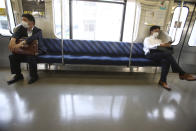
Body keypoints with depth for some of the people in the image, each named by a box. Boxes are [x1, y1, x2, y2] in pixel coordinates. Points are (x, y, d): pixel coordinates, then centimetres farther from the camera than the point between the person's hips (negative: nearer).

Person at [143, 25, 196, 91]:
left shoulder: (159, 40, 36)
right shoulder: (147, 39, 16)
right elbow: (149, 46, -8)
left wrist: (167, 45, -1)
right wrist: (160, 45, -19)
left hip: (160, 54, 6)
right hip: (151, 54, -6)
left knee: (166, 61, -34)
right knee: (168, 54, -32)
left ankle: (162, 81, -38)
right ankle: (182, 74, -30)